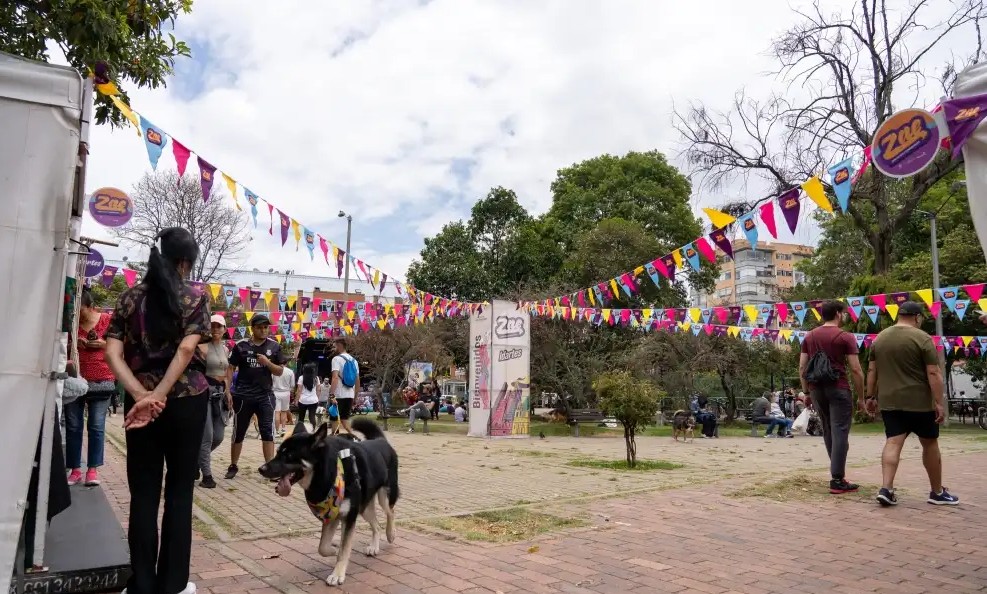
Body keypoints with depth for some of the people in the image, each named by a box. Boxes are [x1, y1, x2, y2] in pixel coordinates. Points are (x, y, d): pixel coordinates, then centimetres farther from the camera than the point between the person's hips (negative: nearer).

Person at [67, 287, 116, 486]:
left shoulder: (108, 320, 0)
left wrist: (104, 344, -13)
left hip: (101, 381, -3)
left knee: (96, 427, -1)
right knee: (73, 426, 4)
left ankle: (93, 469, 5)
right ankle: (75, 469, 12)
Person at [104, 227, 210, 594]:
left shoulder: (130, 298, 6)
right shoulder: (195, 298, -3)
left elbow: (113, 352, -5)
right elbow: (186, 349, -16)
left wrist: (141, 394, -12)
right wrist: (159, 395, -17)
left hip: (139, 403, 3)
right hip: (186, 402, -2)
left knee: (143, 493, 8)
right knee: (179, 491, 7)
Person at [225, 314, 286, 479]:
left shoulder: (274, 346, 2)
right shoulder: (241, 346, -2)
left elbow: (280, 371, 5)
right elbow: (230, 368, 1)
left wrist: (268, 363, -14)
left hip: (265, 395, 1)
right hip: (243, 395, 0)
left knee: (268, 432, -3)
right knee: (238, 432, 11)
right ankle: (233, 466, 25)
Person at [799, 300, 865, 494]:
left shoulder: (809, 336, 11)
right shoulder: (845, 337, -5)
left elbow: (802, 367, 9)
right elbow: (856, 370, -9)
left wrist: (806, 391, 15)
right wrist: (862, 397, -1)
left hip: (816, 389, 6)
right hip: (838, 388, -6)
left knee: (828, 432, 16)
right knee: (840, 432, -3)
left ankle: (838, 472, 24)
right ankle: (837, 480, -4)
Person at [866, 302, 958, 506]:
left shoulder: (880, 338, 9)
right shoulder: (922, 338, -8)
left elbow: (871, 370, 12)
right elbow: (934, 373, -12)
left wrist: (870, 396, 17)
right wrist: (940, 402, -11)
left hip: (889, 402, 4)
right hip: (919, 402, -4)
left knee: (893, 443, 0)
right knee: (930, 444, 10)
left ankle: (886, 488, -12)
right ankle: (937, 492, 21)